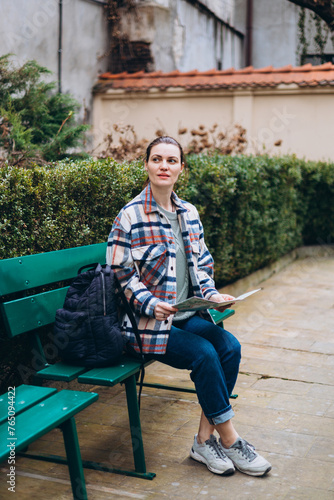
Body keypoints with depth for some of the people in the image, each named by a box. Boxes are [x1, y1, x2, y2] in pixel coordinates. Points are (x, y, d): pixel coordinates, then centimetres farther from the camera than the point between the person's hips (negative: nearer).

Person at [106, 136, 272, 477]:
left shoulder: (189, 213, 11)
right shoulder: (131, 216, -8)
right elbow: (120, 274, -9)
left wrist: (212, 294, 0)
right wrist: (152, 306, -21)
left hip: (189, 315, 6)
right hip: (148, 321, -6)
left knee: (229, 346, -19)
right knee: (205, 354, -25)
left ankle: (205, 439, -6)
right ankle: (230, 441, -5)